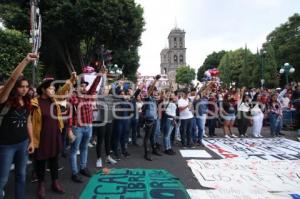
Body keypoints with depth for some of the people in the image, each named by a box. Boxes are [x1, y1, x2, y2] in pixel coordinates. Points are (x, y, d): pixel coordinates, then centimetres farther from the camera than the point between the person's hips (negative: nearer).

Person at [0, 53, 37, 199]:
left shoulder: (26, 103, 3)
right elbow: (12, 79, -30)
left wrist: (31, 141, 9)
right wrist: (26, 61, -34)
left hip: (23, 143, 6)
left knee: (21, 175, 17)